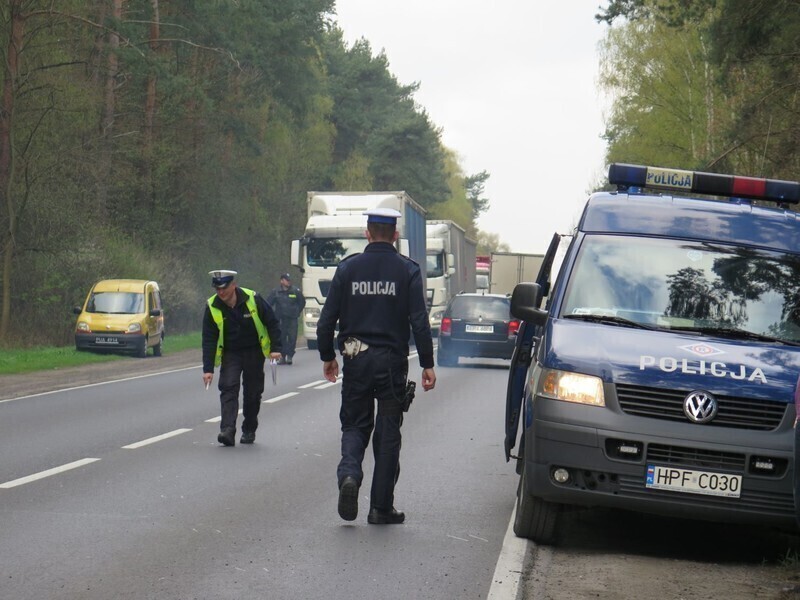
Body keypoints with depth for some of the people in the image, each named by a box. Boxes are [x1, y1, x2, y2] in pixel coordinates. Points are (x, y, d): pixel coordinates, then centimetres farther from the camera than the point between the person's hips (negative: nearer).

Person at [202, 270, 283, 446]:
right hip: (230, 354, 0)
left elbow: (272, 323, -4)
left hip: (254, 352, 0)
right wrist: (208, 369, -13)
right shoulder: (212, 307, -12)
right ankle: (227, 431, -25)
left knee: (253, 392, 5)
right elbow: (209, 340, -9)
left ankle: (249, 430, 23)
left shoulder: (252, 299, -16)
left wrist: (275, 348, -10)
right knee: (228, 387, -17)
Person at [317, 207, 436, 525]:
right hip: (392, 361, -1)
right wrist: (427, 364, -2)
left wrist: (327, 356, 14)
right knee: (388, 433, 6)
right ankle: (382, 507, 7)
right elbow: (419, 321, -7)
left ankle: (349, 474, -17)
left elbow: (327, 318, 2)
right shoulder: (407, 271, -2)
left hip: (355, 359, 1)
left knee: (355, 425, 13)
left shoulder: (348, 268, 2)